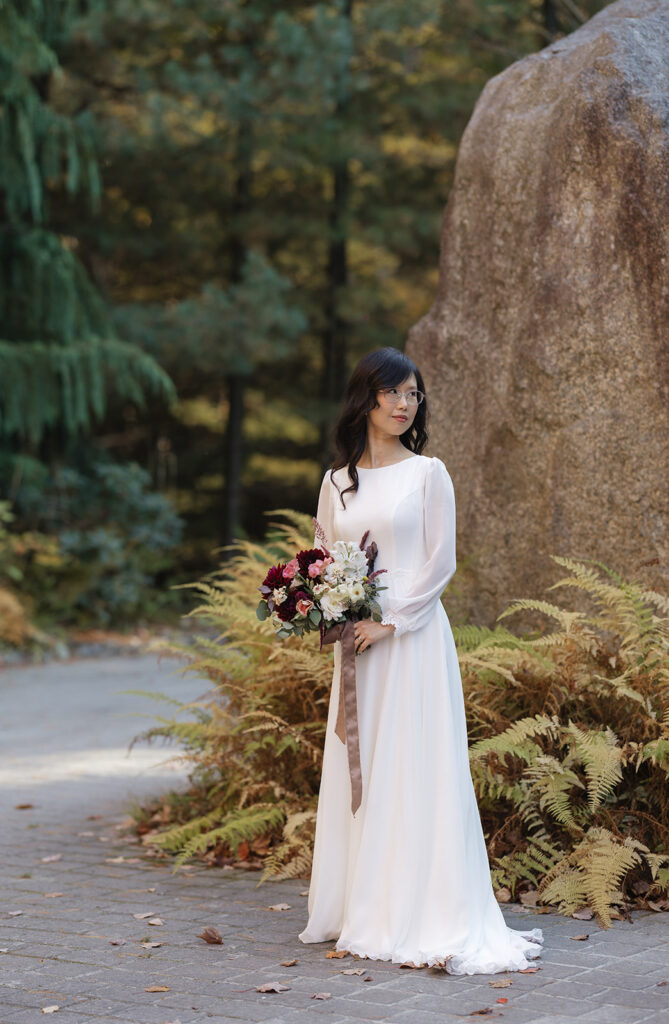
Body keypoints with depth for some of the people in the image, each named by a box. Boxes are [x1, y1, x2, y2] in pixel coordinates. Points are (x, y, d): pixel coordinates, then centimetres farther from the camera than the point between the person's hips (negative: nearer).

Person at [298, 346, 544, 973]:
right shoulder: (337, 481, 12)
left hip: (412, 637, -5)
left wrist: (389, 620, -13)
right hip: (355, 643, 5)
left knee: (411, 770, -7)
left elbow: (441, 562, -5)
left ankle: (420, 916, -6)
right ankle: (359, 908, 13)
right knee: (354, 772, 6)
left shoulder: (427, 473, 0)